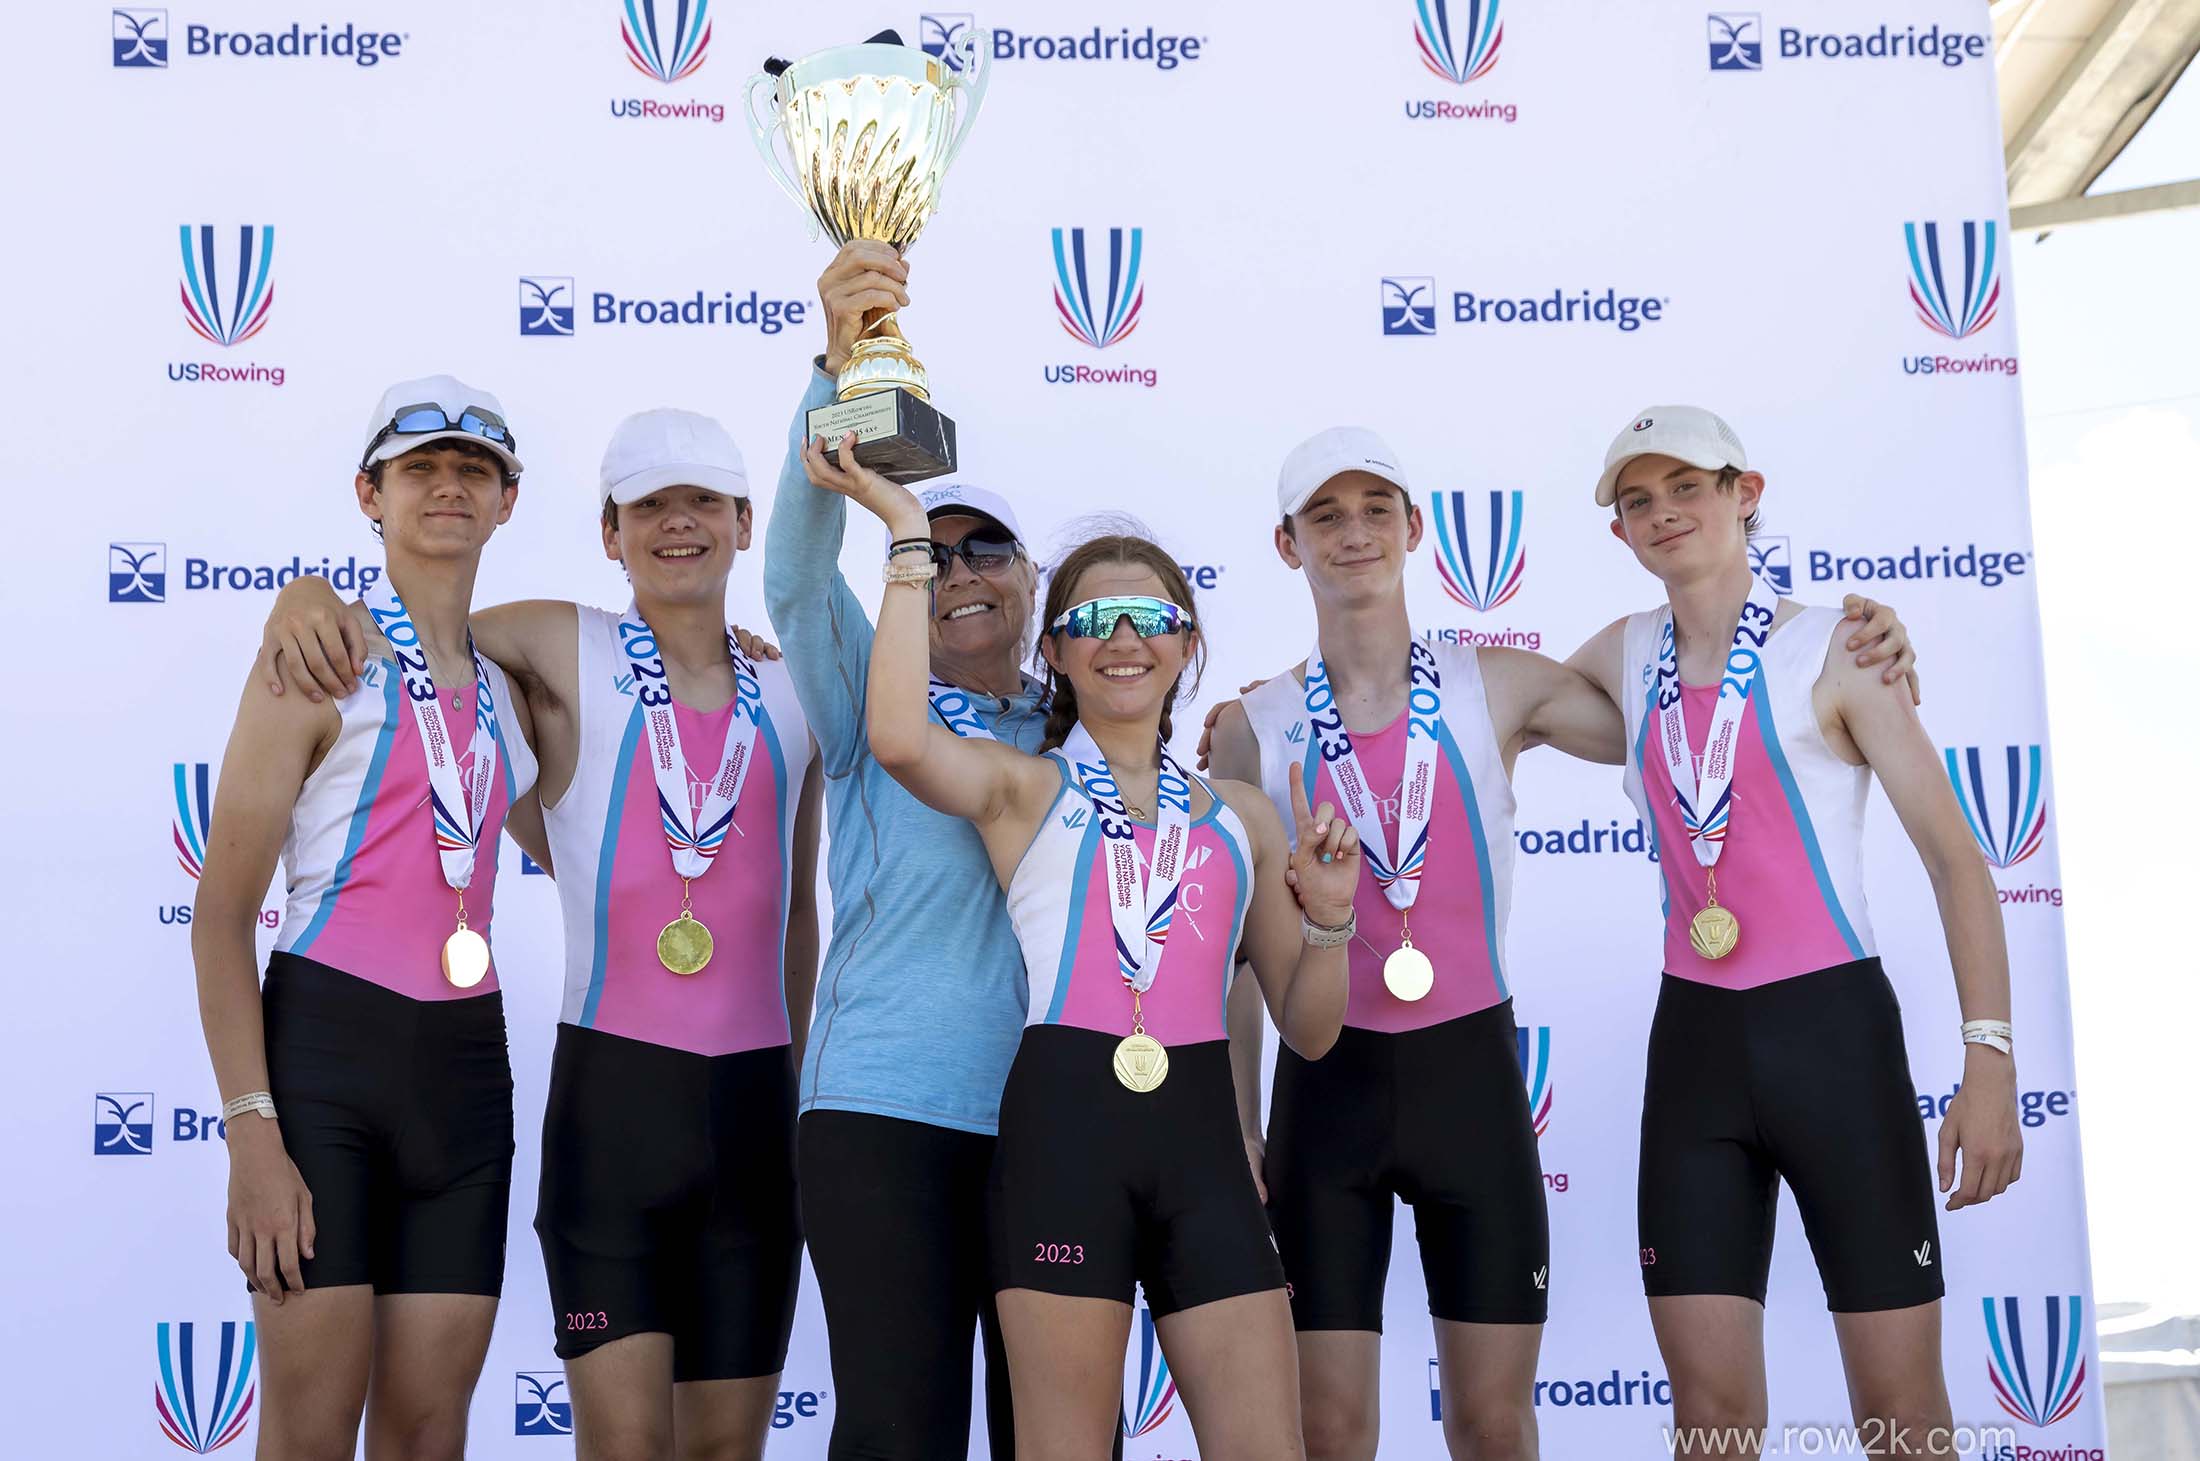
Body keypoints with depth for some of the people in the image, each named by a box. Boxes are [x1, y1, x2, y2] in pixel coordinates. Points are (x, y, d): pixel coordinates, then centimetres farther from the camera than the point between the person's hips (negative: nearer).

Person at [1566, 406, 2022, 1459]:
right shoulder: (1625, 655, 9)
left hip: (1833, 1029, -4)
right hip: (1694, 1041, 4)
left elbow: (1954, 859, -6)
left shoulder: (1831, 650, -5)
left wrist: (1989, 1056, -14)